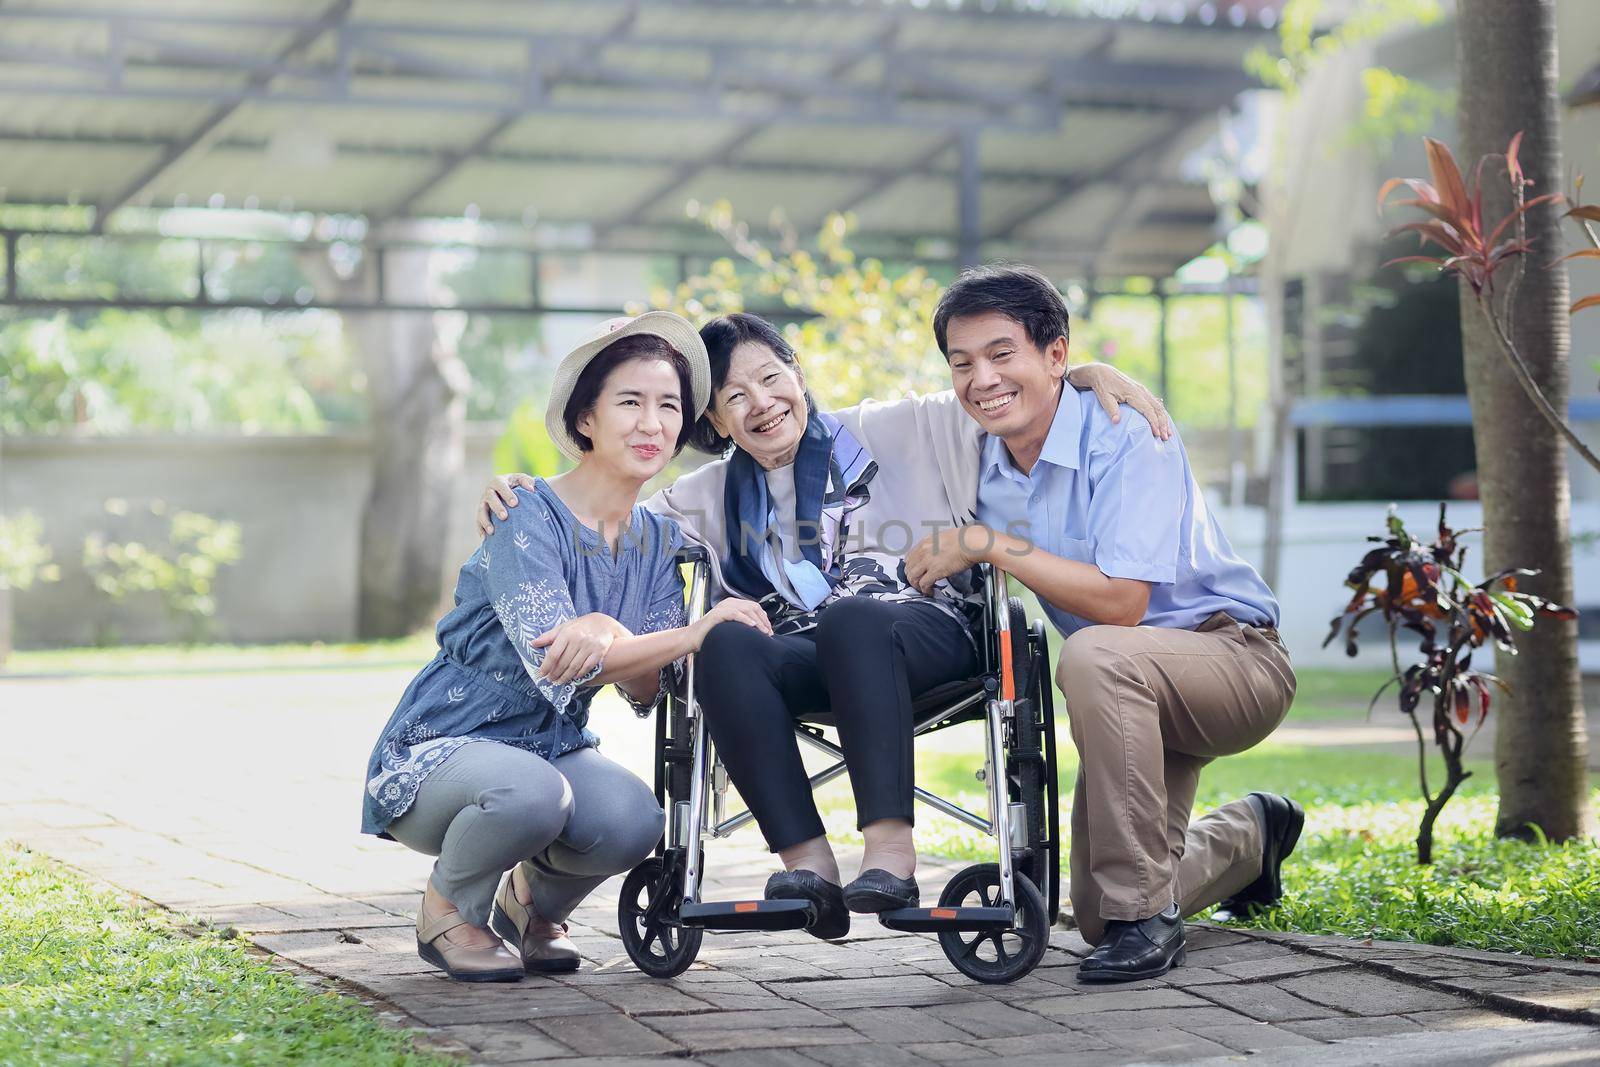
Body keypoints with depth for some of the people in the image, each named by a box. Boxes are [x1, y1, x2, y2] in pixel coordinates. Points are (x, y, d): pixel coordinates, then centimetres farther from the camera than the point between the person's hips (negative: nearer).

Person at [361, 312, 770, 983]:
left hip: (552, 748, 5)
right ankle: (447, 909, -5)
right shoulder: (529, 520, -18)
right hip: (441, 749, -5)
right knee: (530, 792, -39)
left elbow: (649, 688, -9)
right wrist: (694, 635, -39)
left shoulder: (659, 541, 2)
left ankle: (536, 898, 8)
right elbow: (552, 663, -31)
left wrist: (608, 635, -33)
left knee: (633, 823, -28)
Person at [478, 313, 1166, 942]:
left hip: (926, 630, -3)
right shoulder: (713, 494, 22)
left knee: (851, 618, -38)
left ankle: (891, 850, -46)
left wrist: (1087, 374, -7)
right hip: (810, 662, 3)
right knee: (723, 645, -31)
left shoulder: (890, 431, 13)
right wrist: (522, 499, 1)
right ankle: (807, 861, -38)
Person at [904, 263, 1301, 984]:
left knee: (1094, 655, -39)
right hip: (1135, 689, 8)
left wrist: (989, 545, -29)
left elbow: (1121, 603, -31)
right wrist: (938, 566, -8)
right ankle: (1249, 835, 39)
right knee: (1097, 919, 8)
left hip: (1235, 658, -8)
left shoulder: (1125, 436, -21)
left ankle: (1148, 918, -27)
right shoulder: (987, 463, -1)